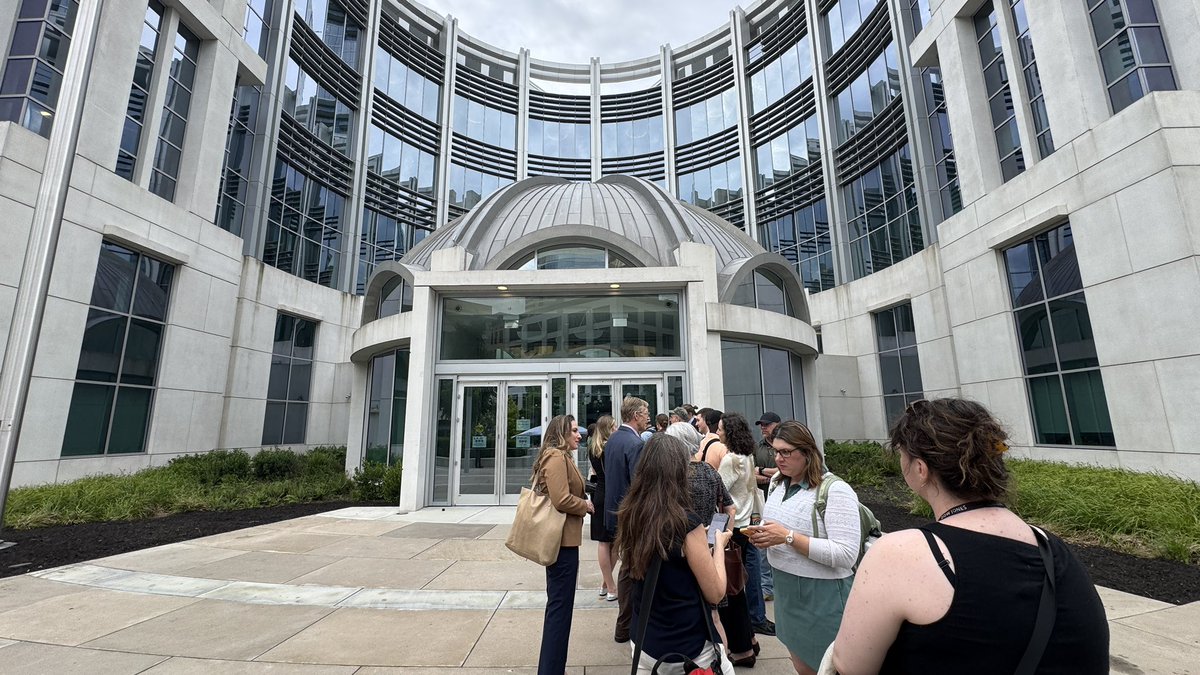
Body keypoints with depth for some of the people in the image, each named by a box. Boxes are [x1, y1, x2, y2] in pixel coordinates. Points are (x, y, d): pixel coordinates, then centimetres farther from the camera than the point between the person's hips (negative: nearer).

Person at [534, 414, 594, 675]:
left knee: (558, 604, 19)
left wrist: (583, 504, 8)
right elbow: (561, 499, -25)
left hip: (560, 538, 11)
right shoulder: (557, 457, -18)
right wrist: (586, 505, -10)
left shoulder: (561, 457, 15)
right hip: (562, 539, -11)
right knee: (560, 605, -1)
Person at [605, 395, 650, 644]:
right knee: (632, 568, 6)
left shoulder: (612, 439, 7)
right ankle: (625, 628, 19)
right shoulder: (635, 443, -22)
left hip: (615, 509, 9)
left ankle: (625, 623, 34)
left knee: (627, 565, 21)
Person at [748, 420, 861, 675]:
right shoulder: (777, 482, 3)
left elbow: (846, 555, -25)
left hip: (823, 595, -7)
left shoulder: (836, 490, -20)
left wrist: (789, 537, -27)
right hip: (785, 590, 7)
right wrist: (761, 536, -5)